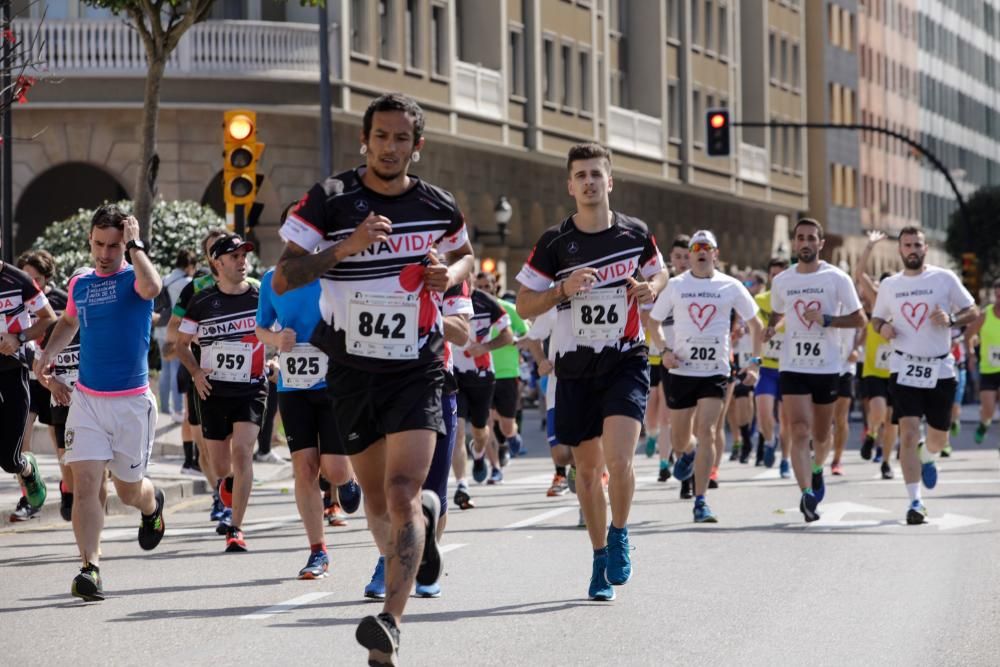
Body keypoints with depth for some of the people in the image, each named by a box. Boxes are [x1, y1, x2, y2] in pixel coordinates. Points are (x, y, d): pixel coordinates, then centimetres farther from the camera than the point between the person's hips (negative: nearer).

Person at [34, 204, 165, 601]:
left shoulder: (134, 278, -7)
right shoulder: (80, 284, 8)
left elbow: (152, 288, -34)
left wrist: (135, 246, -23)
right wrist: (49, 353, 13)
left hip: (132, 401, -3)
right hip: (87, 400, 3)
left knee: (129, 490, 12)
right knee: (85, 484, -13)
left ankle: (153, 504, 48)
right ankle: (90, 568, -14)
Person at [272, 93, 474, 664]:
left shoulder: (438, 208, 0)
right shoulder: (329, 200, -6)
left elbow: (466, 254, 22)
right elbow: (281, 280, -11)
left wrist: (451, 274, -3)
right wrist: (346, 247, -24)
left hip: (417, 370, -1)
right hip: (354, 373, 1)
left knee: (402, 493, -18)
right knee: (376, 496, 13)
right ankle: (426, 512, 49)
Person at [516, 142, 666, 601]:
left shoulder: (636, 234, 1)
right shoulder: (554, 243, -3)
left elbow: (659, 272, 20)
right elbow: (524, 307, 0)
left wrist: (651, 288, -3)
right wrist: (564, 289, -17)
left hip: (626, 361, -1)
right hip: (575, 368, 1)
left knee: (618, 458, -19)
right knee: (587, 467, 7)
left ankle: (619, 535, 6)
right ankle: (600, 556, 24)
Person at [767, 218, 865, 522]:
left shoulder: (837, 278, -3)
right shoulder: (781, 281, 6)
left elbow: (859, 319, -2)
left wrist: (826, 320, -17)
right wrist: (770, 328, 2)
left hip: (827, 368, -1)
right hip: (793, 368, 1)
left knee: (821, 435, 13)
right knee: (799, 432, -15)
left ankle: (817, 469, 45)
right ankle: (807, 493, -23)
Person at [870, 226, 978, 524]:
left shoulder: (944, 278, -1)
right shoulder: (889, 285, 6)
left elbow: (973, 312, 1)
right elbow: (877, 318, 19)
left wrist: (951, 319, -18)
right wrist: (882, 328, -5)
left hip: (940, 369, 0)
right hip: (905, 368, 0)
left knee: (938, 438, 11)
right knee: (908, 433, -15)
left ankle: (926, 456, 49)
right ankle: (915, 502, -11)